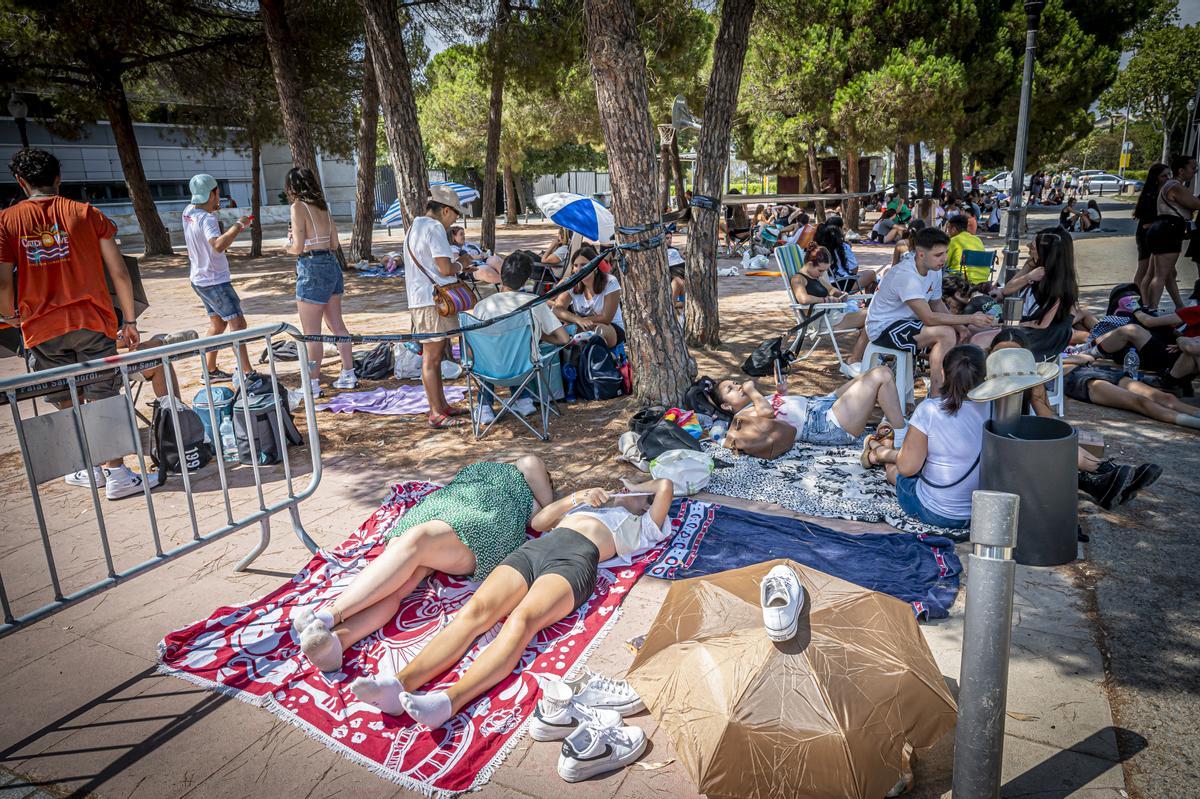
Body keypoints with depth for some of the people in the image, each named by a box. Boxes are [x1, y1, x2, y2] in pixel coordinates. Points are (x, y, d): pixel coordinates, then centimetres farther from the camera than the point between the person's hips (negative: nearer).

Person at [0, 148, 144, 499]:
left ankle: (90, 468, 25)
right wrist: (129, 321, 2)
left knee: (67, 403, 14)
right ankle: (116, 472, 1)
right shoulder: (86, 213, 0)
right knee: (103, 399, 3)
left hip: (41, 327, 1)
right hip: (92, 319, -1)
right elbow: (119, 272, -4)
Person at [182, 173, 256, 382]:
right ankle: (246, 372, -14)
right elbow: (218, 245, -41)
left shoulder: (188, 212, 5)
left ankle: (210, 369, 25)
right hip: (215, 282, -10)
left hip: (200, 279, 10)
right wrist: (237, 226, -33)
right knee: (237, 323, -10)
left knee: (217, 323, 19)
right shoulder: (207, 219, -23)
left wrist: (213, 209, 19)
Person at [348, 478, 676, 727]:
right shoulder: (585, 503, 39)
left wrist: (634, 490, 31)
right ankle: (401, 683, -40)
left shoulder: (643, 526, 27)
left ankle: (450, 700, -52)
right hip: (532, 549, 4)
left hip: (575, 559, -4)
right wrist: (578, 496, 20)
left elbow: (665, 485, 14)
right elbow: (536, 521, 29)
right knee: (476, 609, -22)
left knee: (522, 618, -33)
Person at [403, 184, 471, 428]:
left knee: (433, 356, 16)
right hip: (433, 301, -10)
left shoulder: (415, 227, 19)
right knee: (431, 357, -6)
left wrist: (454, 264, 16)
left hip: (420, 299, 10)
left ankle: (441, 405, 25)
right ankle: (436, 415, -1)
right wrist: (459, 266, 1)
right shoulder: (434, 228, -13)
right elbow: (446, 269, -18)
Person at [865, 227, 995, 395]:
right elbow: (929, 318, -29)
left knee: (958, 335, 4)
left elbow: (937, 304, 13)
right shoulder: (906, 275, -28)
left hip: (906, 321, 10)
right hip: (883, 328, -10)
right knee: (946, 333, -24)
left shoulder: (935, 269, 1)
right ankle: (936, 397, -17)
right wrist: (970, 319, -23)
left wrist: (960, 327, -3)